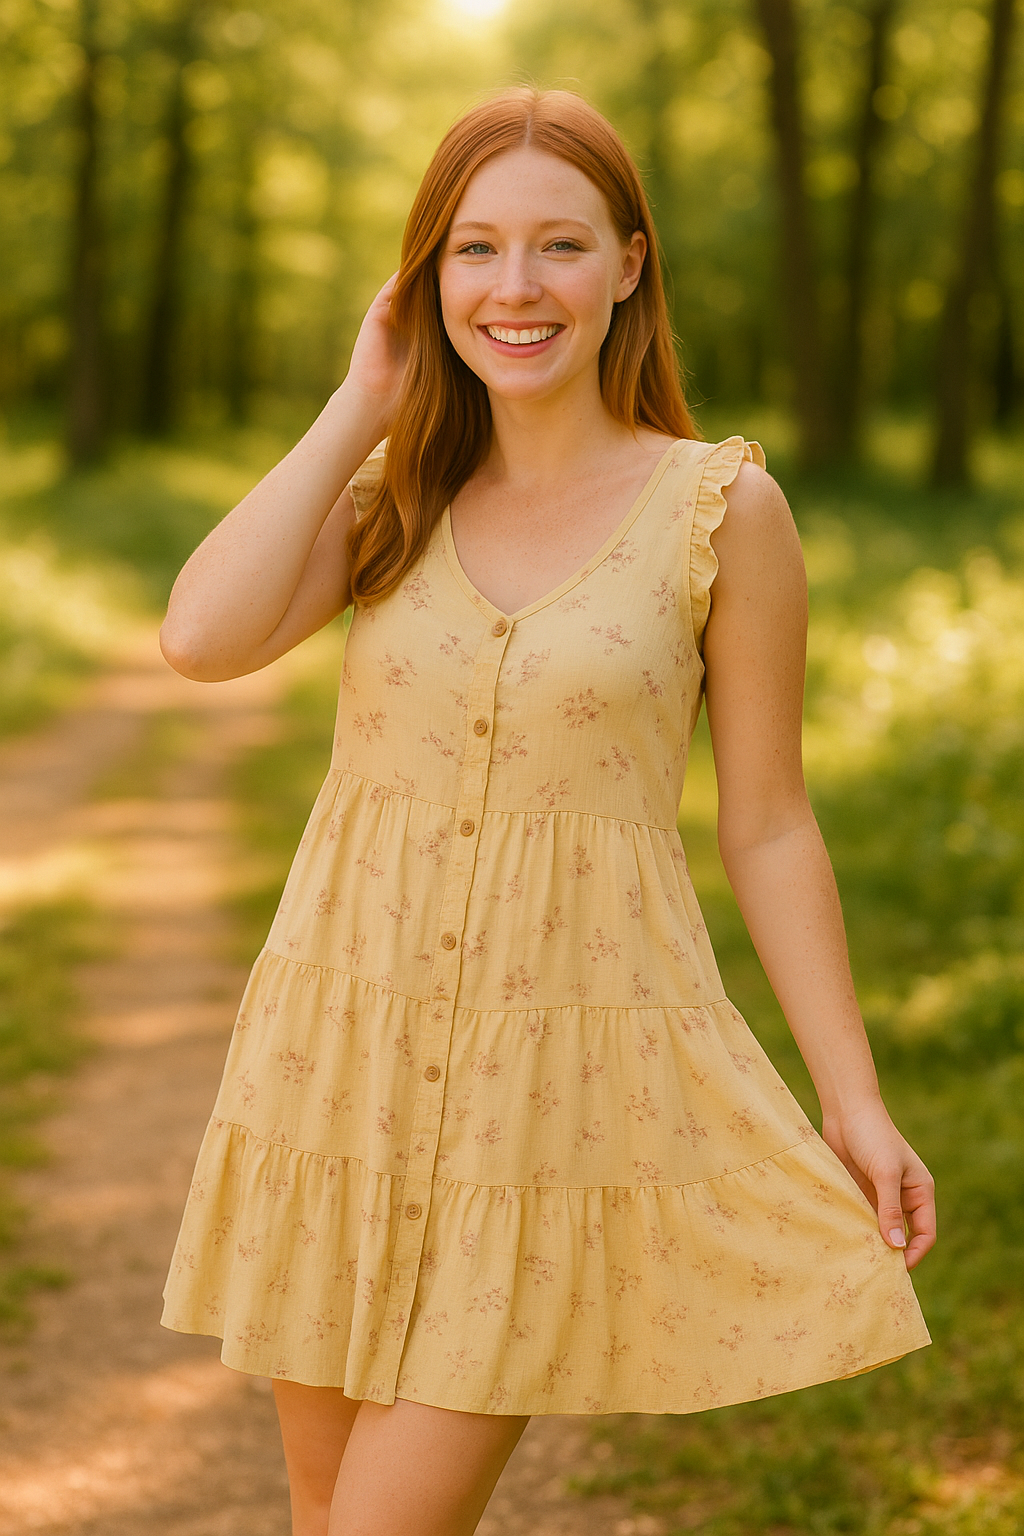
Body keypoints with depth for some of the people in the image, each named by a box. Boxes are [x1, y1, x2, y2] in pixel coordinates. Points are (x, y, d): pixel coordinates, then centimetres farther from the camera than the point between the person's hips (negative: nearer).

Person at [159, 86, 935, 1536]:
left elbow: (769, 828, -1)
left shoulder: (721, 510, -5)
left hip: (562, 1074, -4)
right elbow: (202, 638, -15)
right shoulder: (391, 492, 4)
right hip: (347, 1044, 4)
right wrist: (361, 408, -7)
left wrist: (855, 1102, -2)